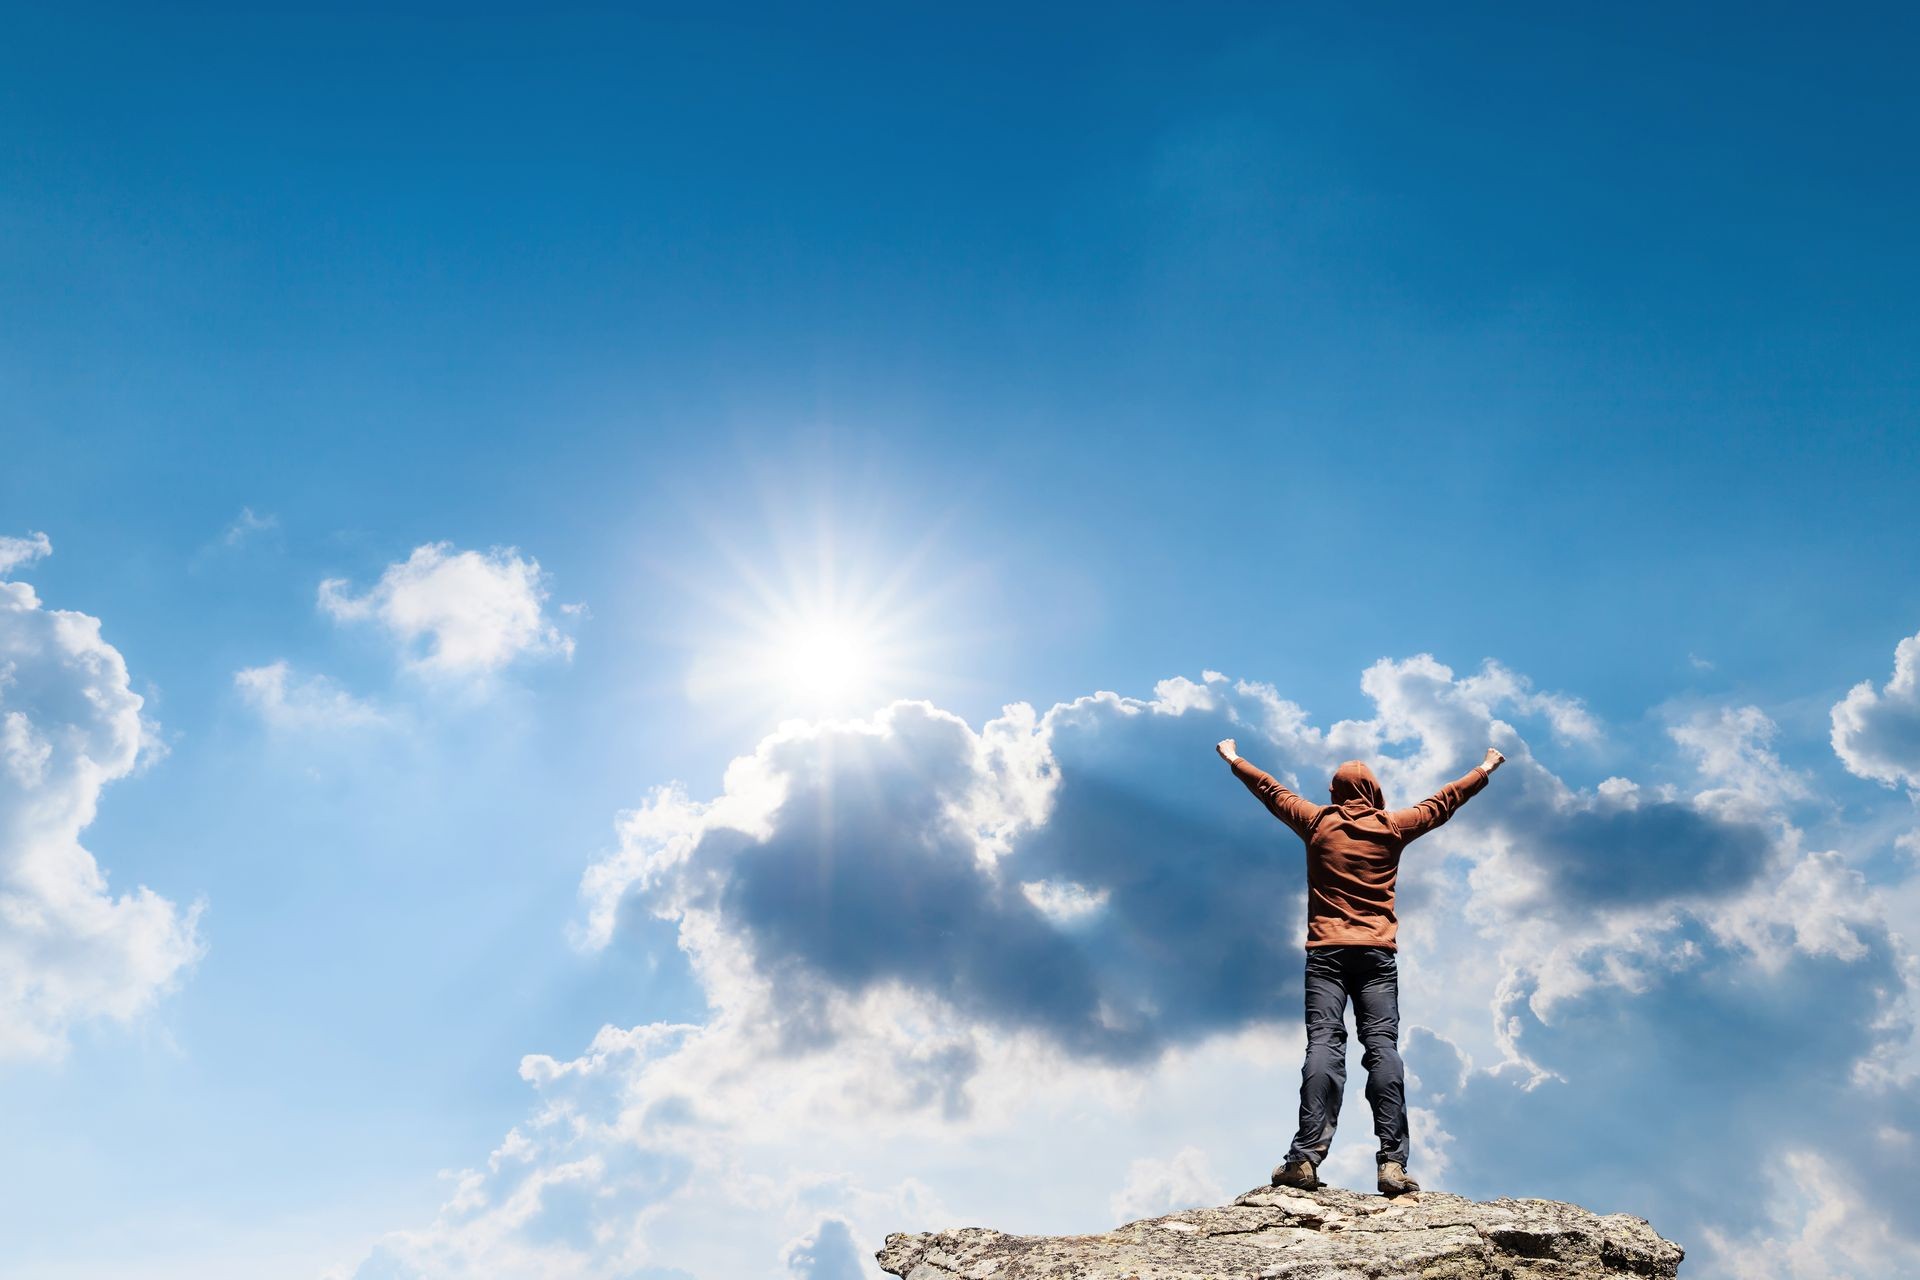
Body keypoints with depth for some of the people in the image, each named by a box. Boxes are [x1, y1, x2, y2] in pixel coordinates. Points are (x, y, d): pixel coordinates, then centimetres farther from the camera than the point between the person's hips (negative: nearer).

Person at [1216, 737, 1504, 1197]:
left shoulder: (1318, 822, 10)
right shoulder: (1392, 827, 10)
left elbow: (1271, 790, 24)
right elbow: (1442, 802, 23)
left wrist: (1234, 759, 39)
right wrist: (1483, 770, 39)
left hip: (1326, 951, 0)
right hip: (1377, 953, 0)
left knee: (1323, 1043, -11)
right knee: (1383, 1046, -7)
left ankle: (1307, 1156, -23)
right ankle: (1392, 1162, -17)